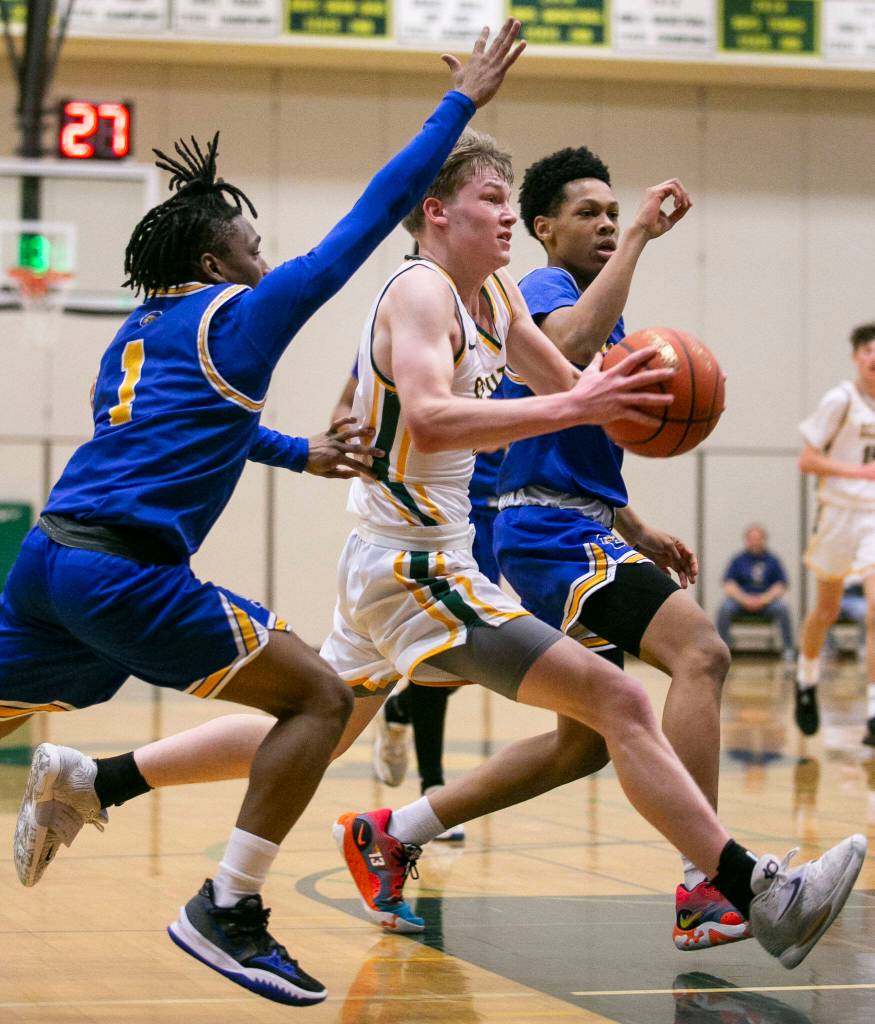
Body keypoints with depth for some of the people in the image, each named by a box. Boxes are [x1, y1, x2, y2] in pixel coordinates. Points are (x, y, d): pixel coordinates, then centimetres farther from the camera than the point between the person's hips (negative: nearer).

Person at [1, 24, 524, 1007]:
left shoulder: (136, 335, 23)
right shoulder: (239, 314, 1)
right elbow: (370, 217, 2)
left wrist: (304, 454, 42)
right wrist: (461, 101, 8)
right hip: (126, 574, -8)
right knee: (320, 696, -1)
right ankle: (226, 912, -7)